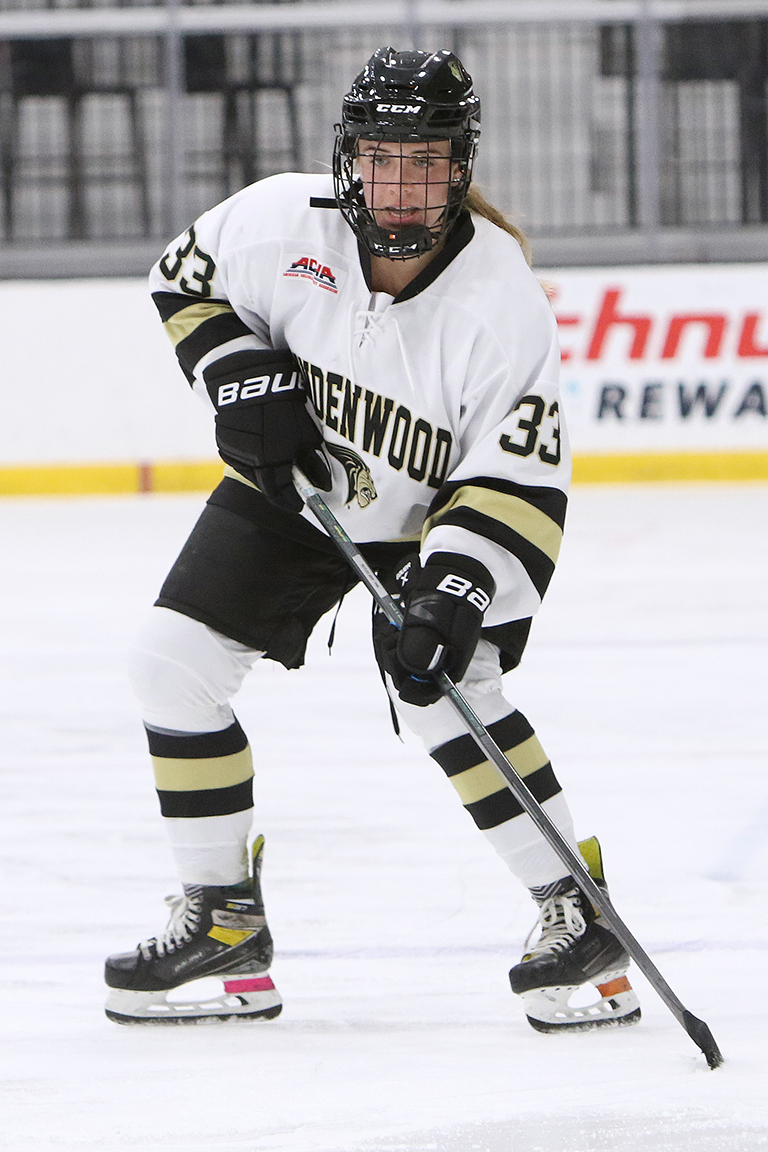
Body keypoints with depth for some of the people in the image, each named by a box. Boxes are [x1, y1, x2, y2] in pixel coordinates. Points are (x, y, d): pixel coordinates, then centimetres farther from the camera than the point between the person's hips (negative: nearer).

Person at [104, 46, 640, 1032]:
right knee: (173, 660, -4)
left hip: (435, 517, -4)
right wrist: (238, 374, -17)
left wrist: (453, 592, -37)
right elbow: (185, 280, 0)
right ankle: (222, 918, 8)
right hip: (291, 488, 4)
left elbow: (519, 479, -26)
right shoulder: (284, 221, -20)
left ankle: (579, 914, -15)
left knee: (443, 691, -25)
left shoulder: (498, 296, -27)